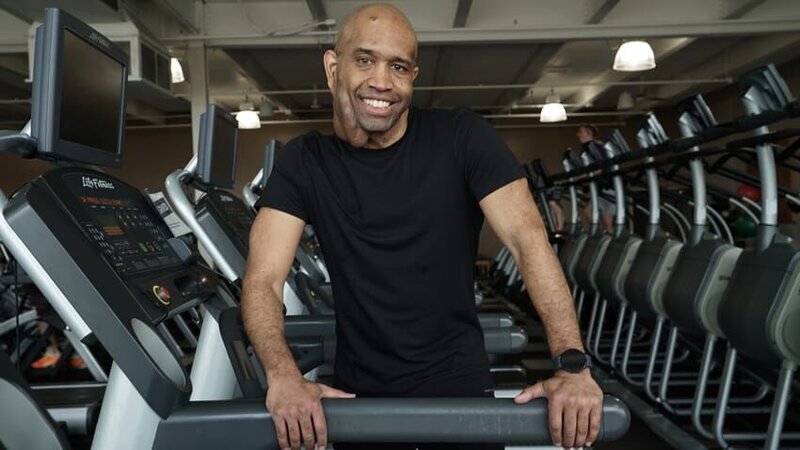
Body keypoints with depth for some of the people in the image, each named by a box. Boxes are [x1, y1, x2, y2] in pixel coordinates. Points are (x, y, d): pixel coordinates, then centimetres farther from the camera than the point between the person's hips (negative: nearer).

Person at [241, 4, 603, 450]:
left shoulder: (462, 137, -10)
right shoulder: (304, 162, -5)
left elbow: (528, 239, -18)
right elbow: (264, 278, -14)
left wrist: (572, 363, -29)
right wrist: (284, 376, -32)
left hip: (459, 383, -1)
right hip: (357, 394, 2)